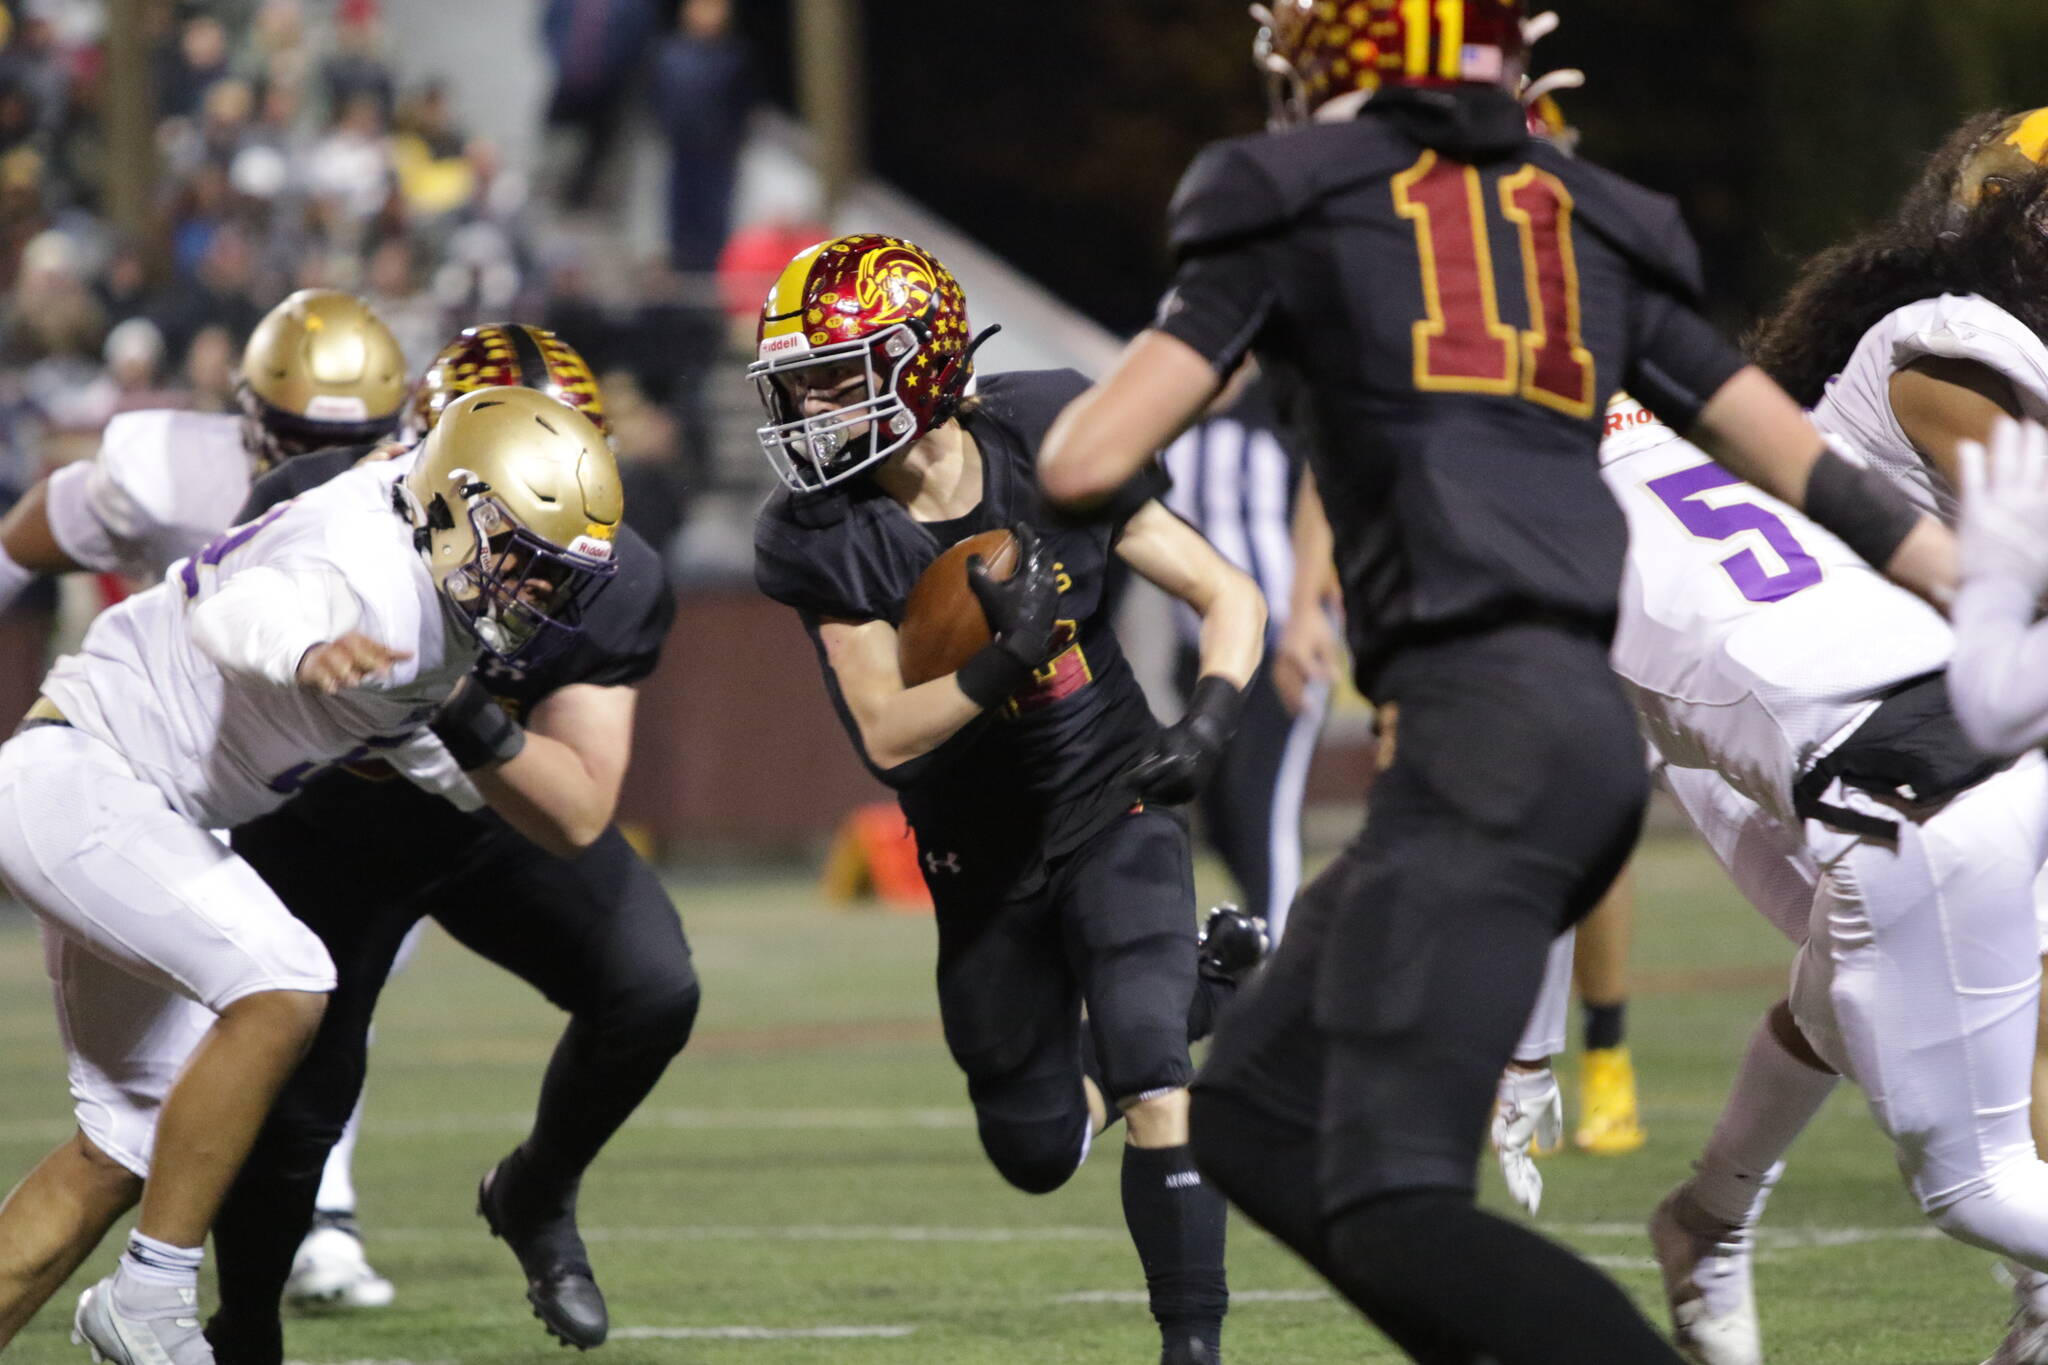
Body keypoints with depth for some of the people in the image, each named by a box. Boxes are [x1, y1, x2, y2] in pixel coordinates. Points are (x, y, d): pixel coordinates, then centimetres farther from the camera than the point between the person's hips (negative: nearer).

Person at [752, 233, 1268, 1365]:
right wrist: (1006, 663, -36)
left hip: (1111, 807, -3)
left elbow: (1230, 600, -10)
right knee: (1038, 1154, 13)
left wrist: (1207, 723, -29)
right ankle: (1204, 988, 41)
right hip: (982, 854, 3)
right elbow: (889, 736, -19)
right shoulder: (821, 541, -17)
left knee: (1152, 1088, -21)